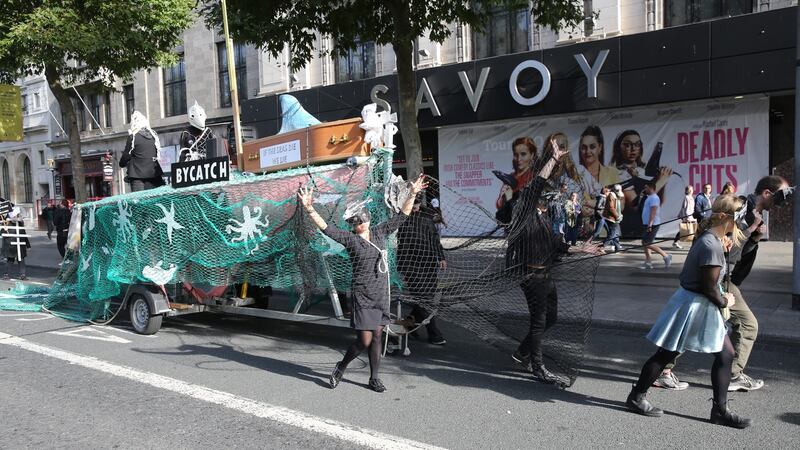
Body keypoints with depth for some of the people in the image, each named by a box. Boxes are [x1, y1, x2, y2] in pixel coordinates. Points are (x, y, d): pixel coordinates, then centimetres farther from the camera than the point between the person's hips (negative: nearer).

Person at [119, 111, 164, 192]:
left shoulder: (133, 137, -6)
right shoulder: (153, 136, 7)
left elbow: (126, 155, -1)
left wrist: (122, 163, 18)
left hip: (138, 174, -4)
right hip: (153, 173, 5)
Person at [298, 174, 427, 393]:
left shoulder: (379, 232, 7)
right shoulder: (350, 239, -6)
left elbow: (401, 216, 13)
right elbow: (326, 228, -17)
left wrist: (413, 194, 10)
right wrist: (309, 209, -29)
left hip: (382, 295, 5)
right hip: (362, 296, -5)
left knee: (376, 337, 11)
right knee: (364, 341, -5)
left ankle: (374, 378, 23)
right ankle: (340, 367, 21)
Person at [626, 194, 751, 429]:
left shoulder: (710, 239, 8)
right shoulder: (711, 246, -23)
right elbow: (709, 287, -20)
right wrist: (725, 302, -4)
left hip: (702, 306, 10)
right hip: (694, 306, -10)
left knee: (726, 355, 10)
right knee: (666, 354, 3)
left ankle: (720, 410, 20)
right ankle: (636, 397, 18)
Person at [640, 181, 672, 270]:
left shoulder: (654, 198, -16)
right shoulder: (650, 197, 17)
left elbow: (653, 212, -24)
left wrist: (649, 224, -28)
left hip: (652, 225, -11)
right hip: (648, 224, 11)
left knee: (647, 243, -10)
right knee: (645, 243, 11)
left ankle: (666, 256, -4)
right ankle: (648, 263, 13)